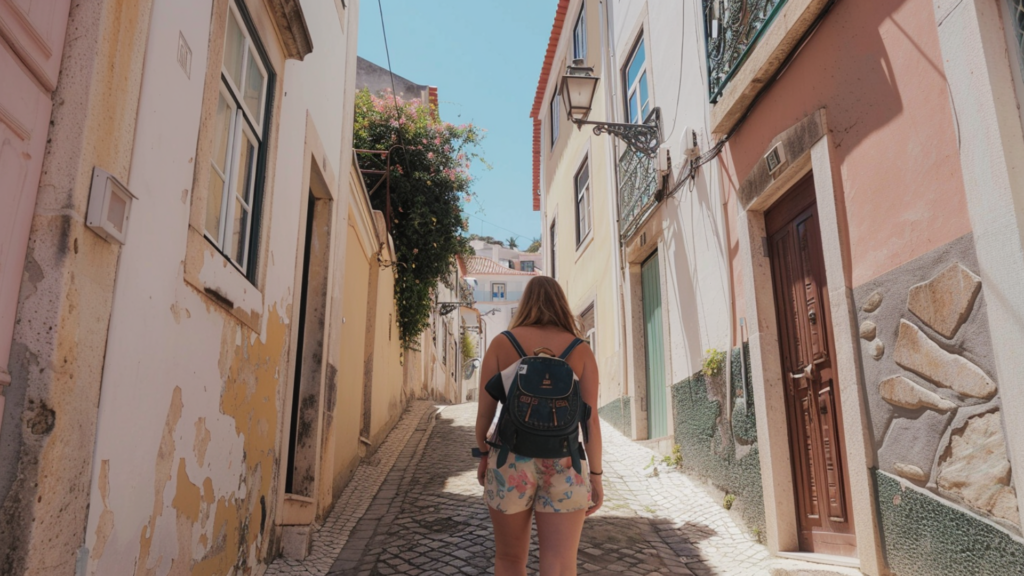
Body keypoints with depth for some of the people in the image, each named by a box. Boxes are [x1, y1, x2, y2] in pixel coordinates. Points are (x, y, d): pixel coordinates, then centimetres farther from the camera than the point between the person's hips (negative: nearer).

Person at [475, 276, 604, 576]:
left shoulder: (501, 343, -2)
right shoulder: (581, 350, -1)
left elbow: (484, 410, 0)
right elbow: (591, 419, -3)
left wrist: (483, 455, 15)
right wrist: (596, 476, 5)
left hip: (510, 463, 1)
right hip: (564, 469, 0)